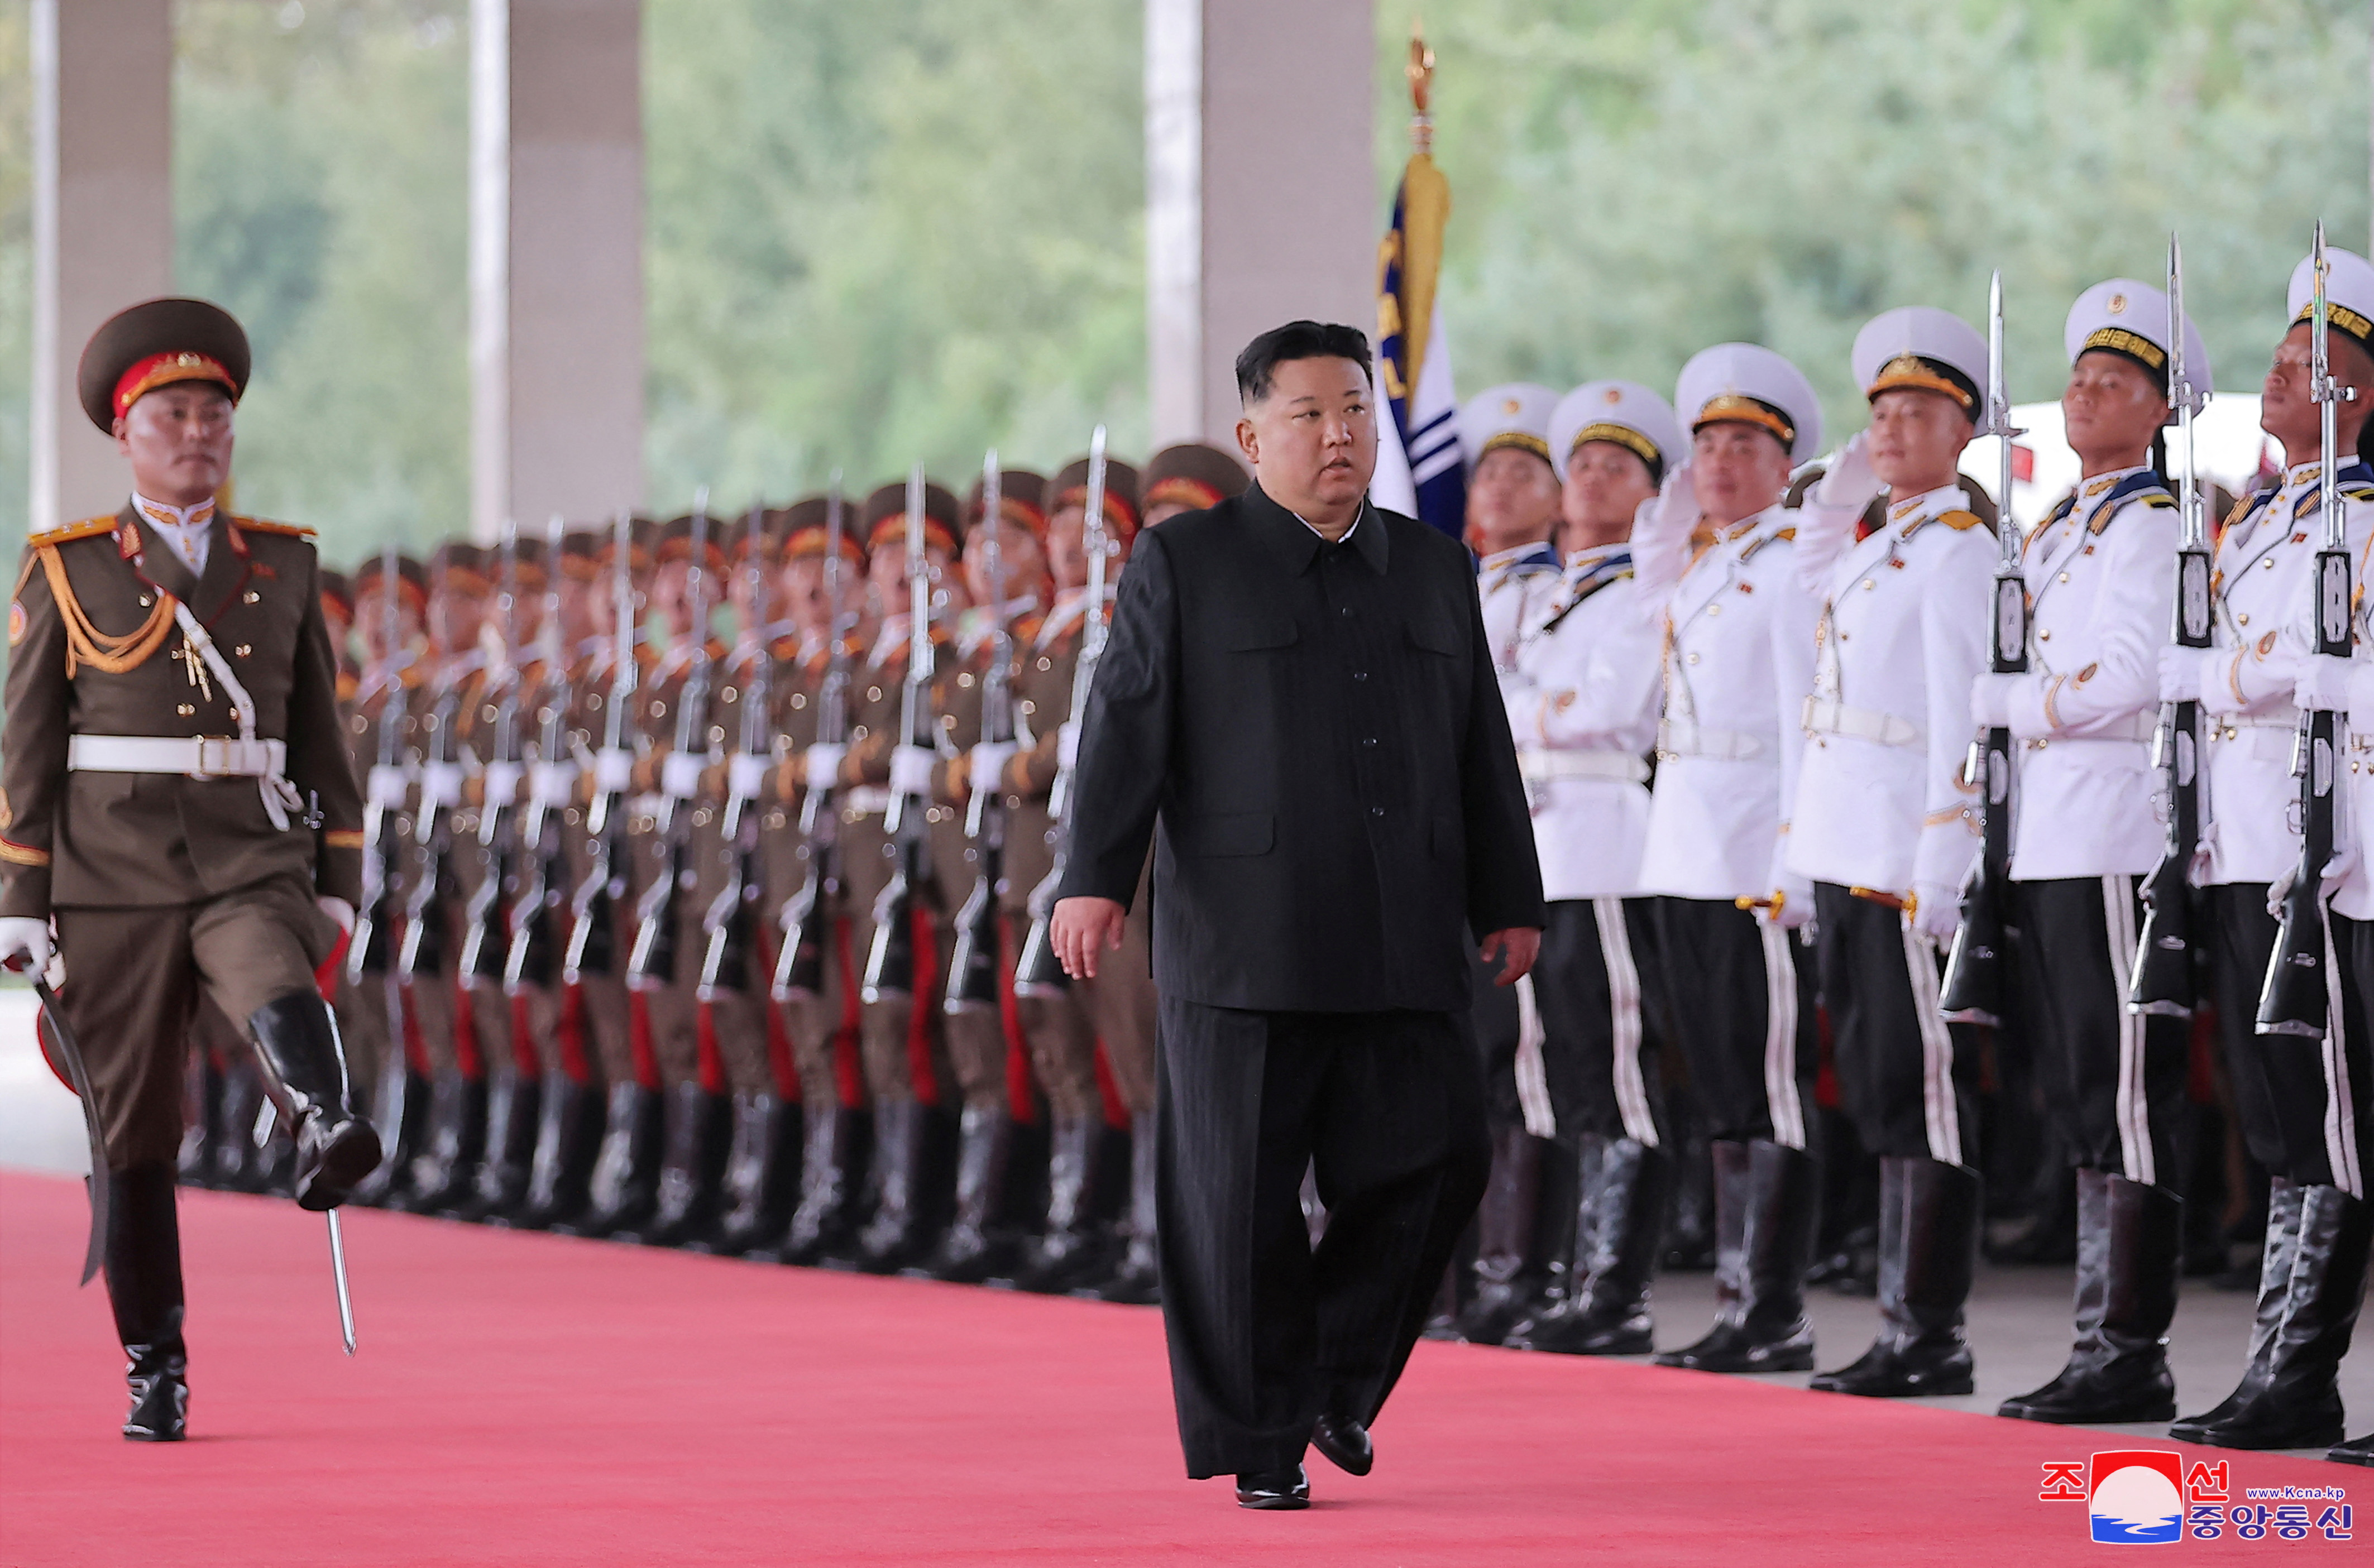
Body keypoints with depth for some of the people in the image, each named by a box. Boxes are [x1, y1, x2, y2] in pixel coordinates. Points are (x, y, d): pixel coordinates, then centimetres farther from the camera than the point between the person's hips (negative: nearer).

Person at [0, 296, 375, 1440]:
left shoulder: (282, 567, 9)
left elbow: (320, 737, 12)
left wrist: (338, 885, 6)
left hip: (253, 866, 1)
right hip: (114, 880, -1)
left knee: (279, 993, -33)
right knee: (135, 1134, 2)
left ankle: (328, 1142, -61)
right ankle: (153, 1375, 10)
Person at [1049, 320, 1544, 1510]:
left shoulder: (1434, 570, 16)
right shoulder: (1184, 564, 3)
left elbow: (1482, 750, 19)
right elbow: (1125, 728, -3)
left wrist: (1509, 901, 15)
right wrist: (1096, 879, -13)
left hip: (1402, 951, 4)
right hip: (1243, 945, -4)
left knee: (1432, 1157, -4)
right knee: (1244, 1198, -2)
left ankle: (1338, 1374, 18)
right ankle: (1259, 1438, 7)